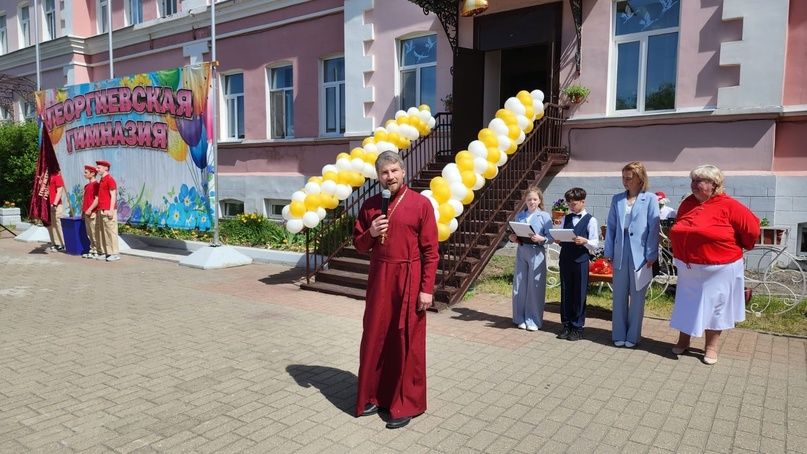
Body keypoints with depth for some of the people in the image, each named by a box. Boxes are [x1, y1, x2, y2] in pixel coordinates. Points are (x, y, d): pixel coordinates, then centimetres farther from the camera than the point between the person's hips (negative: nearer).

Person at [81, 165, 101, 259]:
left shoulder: (96, 184, -10)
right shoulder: (86, 186, 18)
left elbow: (97, 199, -17)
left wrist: (90, 209, -20)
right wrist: (82, 210, 18)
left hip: (92, 212, -9)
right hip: (86, 213, 9)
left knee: (94, 233, -6)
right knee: (89, 233, 12)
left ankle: (96, 251, -2)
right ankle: (92, 250, 18)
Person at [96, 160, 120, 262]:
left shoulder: (110, 179, -10)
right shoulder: (101, 180, 17)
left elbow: (113, 196, -15)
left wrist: (111, 210, -20)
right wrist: (101, 209, 17)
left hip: (108, 210, -9)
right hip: (102, 210, 9)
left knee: (111, 231, -7)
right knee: (102, 232, 10)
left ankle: (114, 253, -4)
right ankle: (105, 252, 15)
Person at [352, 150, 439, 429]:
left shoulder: (421, 203, -6)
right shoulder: (370, 205, 7)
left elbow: (430, 251, -7)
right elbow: (359, 245, 13)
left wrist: (427, 289, -11)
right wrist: (371, 233, -9)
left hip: (409, 280, -4)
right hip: (379, 278, 4)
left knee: (407, 342, 4)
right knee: (375, 338, 11)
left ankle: (406, 404, 18)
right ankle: (374, 395, 29)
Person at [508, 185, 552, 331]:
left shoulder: (544, 216, -2)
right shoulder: (519, 215, 8)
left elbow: (550, 237, -5)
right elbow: (514, 233, 16)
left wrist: (541, 239, -24)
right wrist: (513, 238, -6)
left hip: (537, 253, -3)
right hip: (521, 252, 3)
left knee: (535, 287, 0)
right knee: (519, 286, 6)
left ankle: (533, 320, 12)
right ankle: (520, 318, 20)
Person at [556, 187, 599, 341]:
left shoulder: (590, 220, -2)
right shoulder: (565, 218, 12)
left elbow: (595, 243, -6)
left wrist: (584, 241, -25)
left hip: (581, 260, -4)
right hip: (565, 259, 4)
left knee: (579, 294, 2)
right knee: (565, 293, 9)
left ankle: (577, 327, 12)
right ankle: (566, 325, 18)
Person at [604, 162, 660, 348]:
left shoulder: (650, 199, -3)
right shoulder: (617, 199, 8)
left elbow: (653, 228, -6)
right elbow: (611, 226, 8)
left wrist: (651, 255, -10)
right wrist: (608, 252, 4)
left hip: (640, 254, -3)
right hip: (620, 254, 3)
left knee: (637, 297, 8)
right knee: (619, 296, 10)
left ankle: (632, 336, 19)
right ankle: (619, 335, 20)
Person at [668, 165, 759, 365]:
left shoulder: (728, 205, -14)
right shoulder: (687, 203, 3)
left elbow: (752, 228, -10)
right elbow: (678, 232, 15)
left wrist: (739, 247, 4)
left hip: (718, 269, -5)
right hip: (688, 268, 5)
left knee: (714, 306, 8)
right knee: (686, 304, 14)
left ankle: (711, 347, 23)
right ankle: (683, 341, 30)